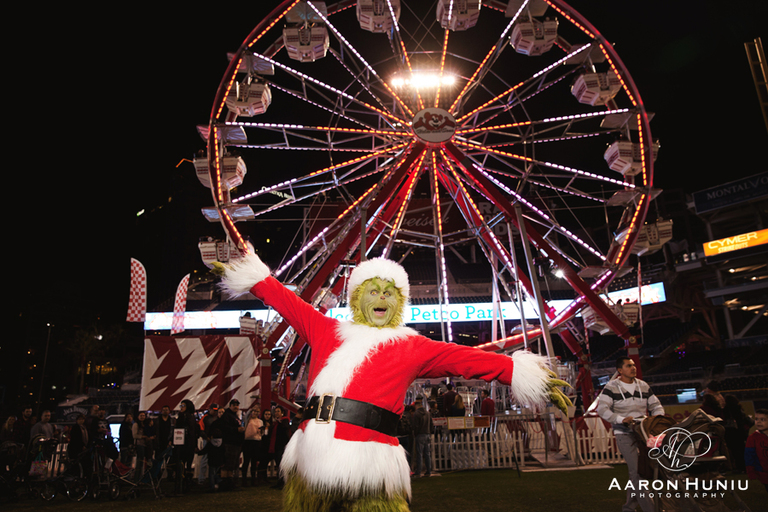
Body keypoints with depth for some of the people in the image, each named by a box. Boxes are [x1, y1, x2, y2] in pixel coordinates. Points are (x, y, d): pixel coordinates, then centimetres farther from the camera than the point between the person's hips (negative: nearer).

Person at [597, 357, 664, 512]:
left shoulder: (643, 386, 10)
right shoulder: (611, 387, -7)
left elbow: (655, 405, 15)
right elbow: (602, 409, -14)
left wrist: (658, 416, -8)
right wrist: (621, 419, -24)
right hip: (624, 434, -5)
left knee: (636, 471, 11)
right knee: (636, 470, -13)